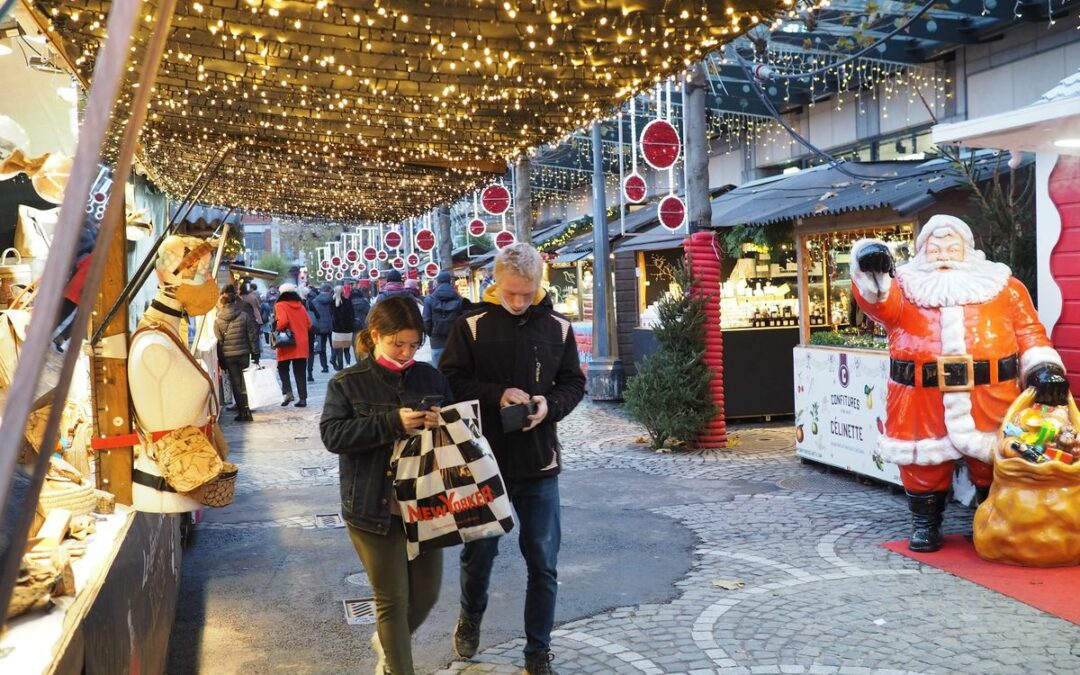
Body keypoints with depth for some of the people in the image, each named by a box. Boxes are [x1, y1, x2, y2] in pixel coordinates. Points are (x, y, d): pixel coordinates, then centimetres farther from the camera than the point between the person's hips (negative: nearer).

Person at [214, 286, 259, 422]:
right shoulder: (245, 315, -5)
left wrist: (221, 359, 6)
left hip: (228, 356, 0)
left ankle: (242, 411, 7)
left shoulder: (217, 320, -3)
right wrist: (255, 353, 2)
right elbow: (252, 336, -4)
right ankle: (246, 409, 9)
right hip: (244, 353, 0)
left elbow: (218, 341, -1)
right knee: (245, 382, 12)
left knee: (235, 384, 7)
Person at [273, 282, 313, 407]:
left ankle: (288, 392, -5)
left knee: (283, 368, 13)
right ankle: (302, 398, 4)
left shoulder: (280, 306, -6)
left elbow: (282, 321, -21)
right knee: (300, 372, 8)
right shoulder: (300, 305, 8)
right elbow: (308, 324, 7)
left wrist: (277, 330, -4)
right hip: (301, 344, 4)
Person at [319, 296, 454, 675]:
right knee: (392, 599, 4)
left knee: (427, 593, 13)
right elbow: (332, 435, -14)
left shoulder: (429, 377, 5)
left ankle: (388, 644, 42)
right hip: (373, 510, -4)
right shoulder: (347, 383, -4)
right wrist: (392, 423, -24)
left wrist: (442, 422, -14)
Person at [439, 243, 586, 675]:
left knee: (543, 562, 6)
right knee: (479, 550, 15)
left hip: (539, 462, 1)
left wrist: (550, 405, -14)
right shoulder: (472, 325, -6)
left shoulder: (558, 327, 1)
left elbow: (573, 383, 7)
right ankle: (470, 617, 45)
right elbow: (450, 380, -6)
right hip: (484, 459, -1)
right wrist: (497, 395, -20)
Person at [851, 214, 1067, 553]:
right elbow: (881, 301, -10)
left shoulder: (1003, 286, 17)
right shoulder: (906, 285, 12)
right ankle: (925, 524, 22)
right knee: (924, 462, 6)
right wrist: (872, 275, -33)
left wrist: (1044, 366, -8)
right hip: (922, 398, -1)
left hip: (990, 396, 1)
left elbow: (1029, 331, 11)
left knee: (994, 463, 8)